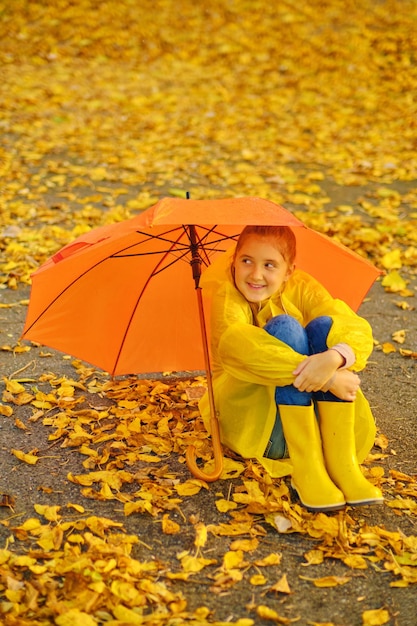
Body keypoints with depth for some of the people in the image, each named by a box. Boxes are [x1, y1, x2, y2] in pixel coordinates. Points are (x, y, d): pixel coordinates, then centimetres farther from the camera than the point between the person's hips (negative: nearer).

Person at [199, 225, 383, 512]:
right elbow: (234, 345, -35)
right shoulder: (224, 293, -13)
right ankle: (306, 468, -30)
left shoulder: (301, 289, -2)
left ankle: (342, 464, -26)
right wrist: (325, 377, -40)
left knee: (325, 326, -22)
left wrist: (335, 357, -42)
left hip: (310, 415, 4)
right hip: (248, 417, -3)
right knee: (284, 327, -27)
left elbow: (359, 330, -17)